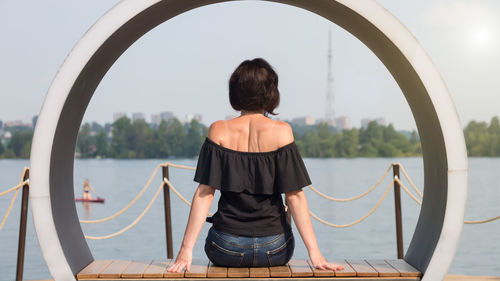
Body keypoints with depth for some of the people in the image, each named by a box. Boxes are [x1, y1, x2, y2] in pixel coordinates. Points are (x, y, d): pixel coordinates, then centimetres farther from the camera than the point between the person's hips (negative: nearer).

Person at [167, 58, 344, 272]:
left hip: (225, 251, 1)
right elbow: (294, 196, -11)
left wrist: (186, 249, -6)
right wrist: (314, 252, -8)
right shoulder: (280, 131, -8)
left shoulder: (218, 131, -5)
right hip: (274, 251, 0)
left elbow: (204, 194, -8)